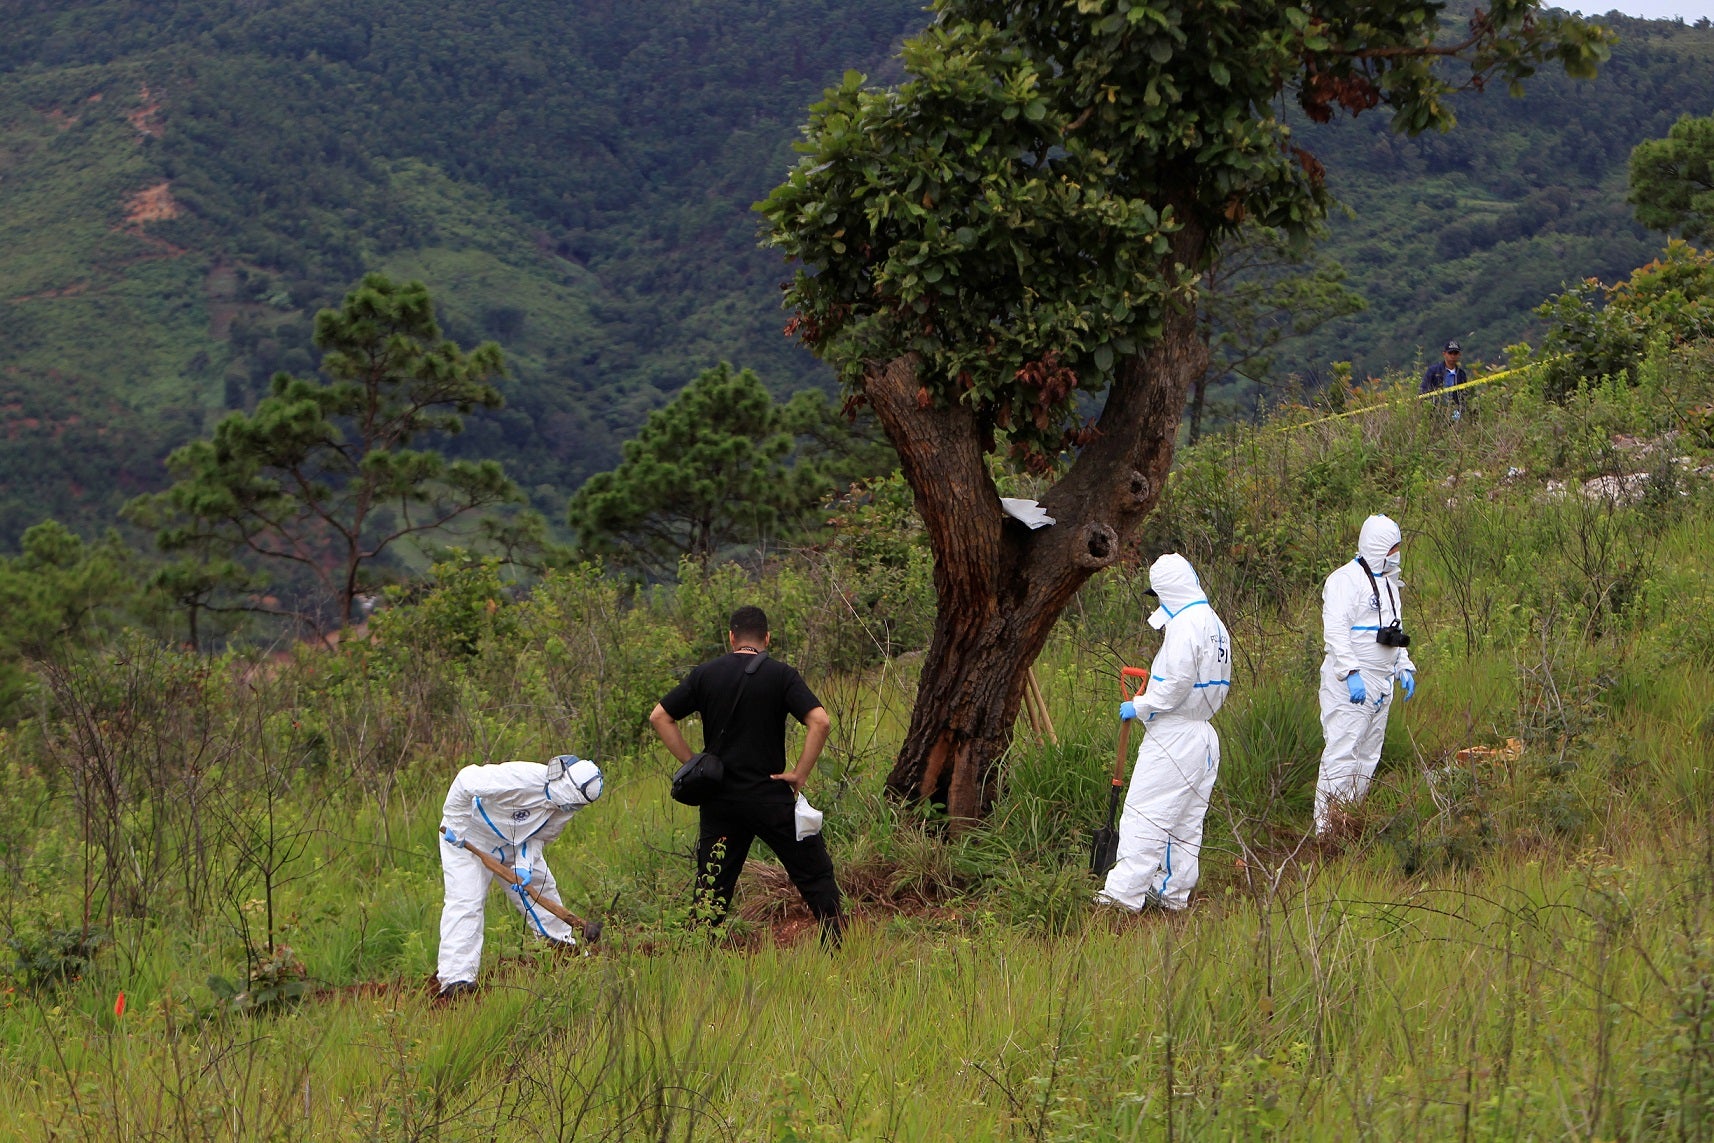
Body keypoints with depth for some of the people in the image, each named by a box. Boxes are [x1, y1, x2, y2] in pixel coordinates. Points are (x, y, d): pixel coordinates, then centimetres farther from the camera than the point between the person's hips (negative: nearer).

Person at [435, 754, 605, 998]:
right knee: (465, 901, -18)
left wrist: (525, 865, -21)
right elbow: (465, 781, -34)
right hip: (467, 839, -8)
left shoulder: (565, 806, -14)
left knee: (539, 884, 15)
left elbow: (539, 837, -3)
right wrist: (455, 826, -26)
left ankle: (562, 941, 38)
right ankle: (456, 978, -23)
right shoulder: (521, 779, -39)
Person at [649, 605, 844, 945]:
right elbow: (820, 721, -15)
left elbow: (659, 717, 5)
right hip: (771, 796, -3)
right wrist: (799, 774, -8)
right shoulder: (780, 675, -4)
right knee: (814, 874, 6)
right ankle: (836, 945, 2)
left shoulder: (706, 674, 4)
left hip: (719, 798, 3)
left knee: (712, 885, 9)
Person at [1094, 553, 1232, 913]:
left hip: (1174, 735, -10)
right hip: (1204, 734, 10)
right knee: (1186, 820, 13)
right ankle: (1172, 893, 17)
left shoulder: (1185, 625, -17)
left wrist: (1140, 707, -9)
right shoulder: (1215, 624, 13)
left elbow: (1176, 684, -23)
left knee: (1145, 813, -9)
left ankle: (1124, 893, -11)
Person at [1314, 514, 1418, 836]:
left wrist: (1404, 667, 15)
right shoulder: (1346, 580, -11)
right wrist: (1352, 673, -27)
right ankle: (1326, 828, -12)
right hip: (1349, 685, -9)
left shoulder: (1388, 583, 18)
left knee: (1367, 757, 11)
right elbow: (1335, 630, -20)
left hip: (1380, 685, 9)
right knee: (1342, 755, -12)